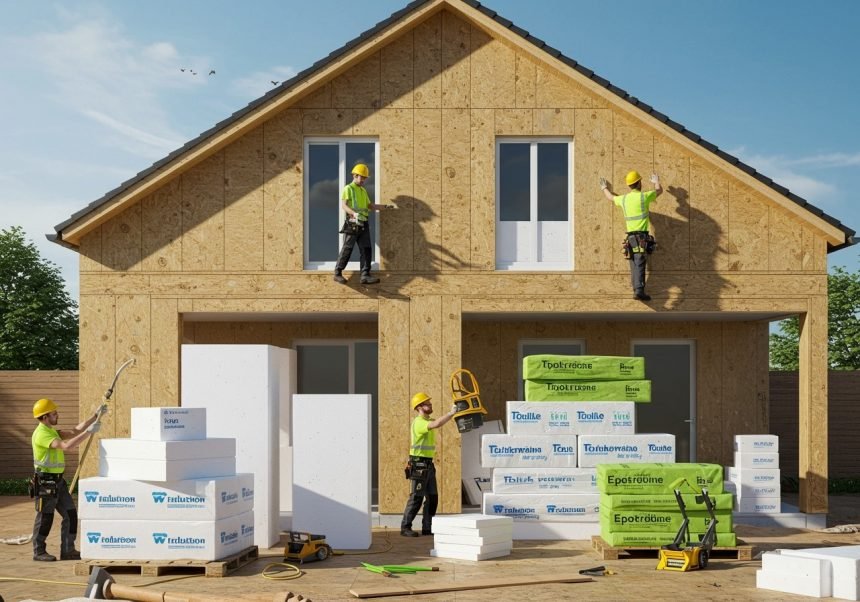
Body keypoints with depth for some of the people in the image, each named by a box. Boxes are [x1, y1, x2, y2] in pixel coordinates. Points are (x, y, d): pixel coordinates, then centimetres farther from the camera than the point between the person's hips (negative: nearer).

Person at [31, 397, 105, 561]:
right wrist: (89, 432, -27)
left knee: (70, 514, 7)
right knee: (45, 517, 0)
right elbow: (66, 446, -30)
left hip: (58, 481, 10)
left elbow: (75, 431, 15)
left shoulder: (52, 431, 15)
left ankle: (68, 550, 12)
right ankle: (38, 552, 12)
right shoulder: (42, 434, -18)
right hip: (45, 481, -10)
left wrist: (95, 416, 9)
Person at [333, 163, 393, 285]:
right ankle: (338, 274, 7)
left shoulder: (363, 191, 21)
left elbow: (370, 206, 24)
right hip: (352, 224, -7)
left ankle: (365, 276, -4)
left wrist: (385, 206, 14)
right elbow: (344, 205, -15)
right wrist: (354, 213, -33)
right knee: (347, 250, -3)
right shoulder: (348, 189, -2)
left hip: (363, 224, 7)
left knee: (366, 250, -2)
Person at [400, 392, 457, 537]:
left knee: (432, 497, 8)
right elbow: (437, 424, -33)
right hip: (419, 465, -9)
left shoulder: (427, 421, 16)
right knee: (417, 497, -6)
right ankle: (405, 527, 0)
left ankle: (427, 527, 13)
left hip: (428, 465, 9)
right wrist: (452, 413, -27)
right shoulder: (419, 422, -17)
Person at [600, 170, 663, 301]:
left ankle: (637, 290, 11)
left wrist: (604, 188, 52)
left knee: (635, 265, 10)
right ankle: (639, 290, -21)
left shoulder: (623, 199, 8)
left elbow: (611, 197, 31)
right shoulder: (644, 196, -4)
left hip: (631, 237, 5)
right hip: (642, 236, -5)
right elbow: (660, 191, 15)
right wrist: (656, 182, 37)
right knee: (639, 265, -12)